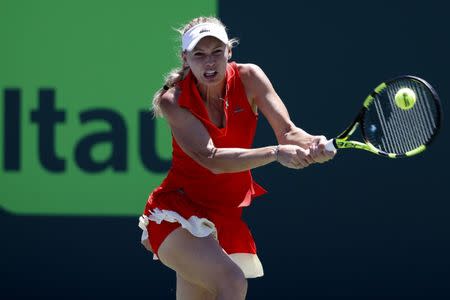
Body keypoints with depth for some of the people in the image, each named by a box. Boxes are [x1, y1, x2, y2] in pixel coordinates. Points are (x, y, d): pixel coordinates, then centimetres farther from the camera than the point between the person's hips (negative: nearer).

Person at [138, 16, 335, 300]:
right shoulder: (173, 100, -17)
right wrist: (276, 152, -40)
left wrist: (313, 144, -38)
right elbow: (212, 159, -28)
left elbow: (288, 132, -13)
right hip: (178, 212, -5)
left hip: (233, 213, 5)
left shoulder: (248, 78, -7)